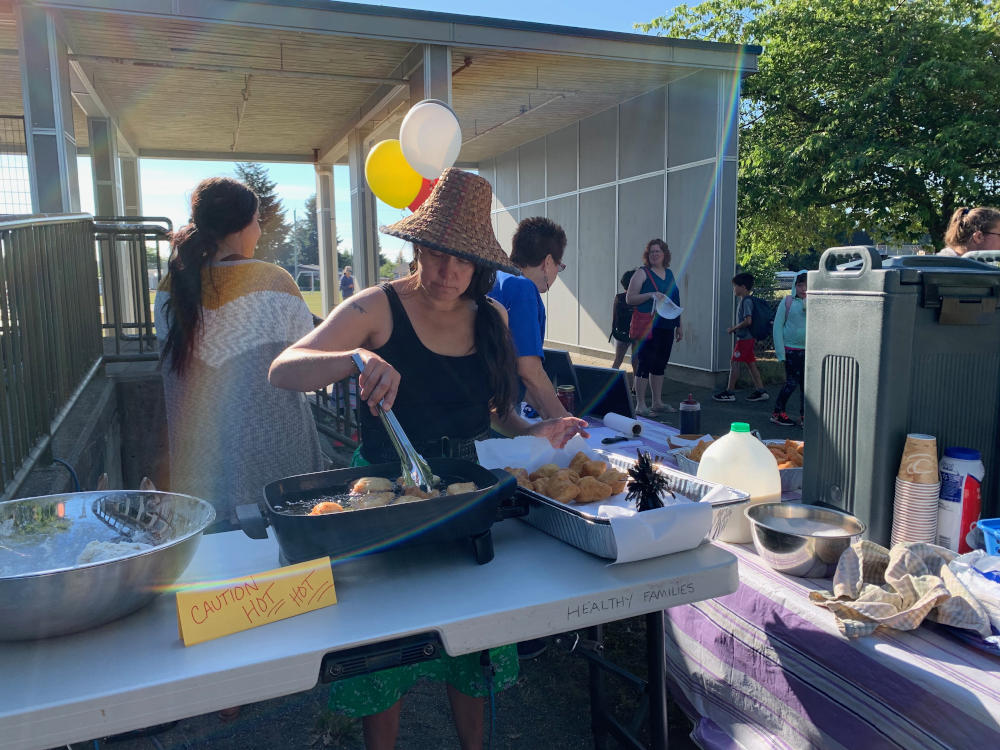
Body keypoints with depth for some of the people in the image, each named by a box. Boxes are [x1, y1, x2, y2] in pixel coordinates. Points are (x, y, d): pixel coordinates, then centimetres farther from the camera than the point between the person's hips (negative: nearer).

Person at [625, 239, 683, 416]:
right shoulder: (642, 272, -3)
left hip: (666, 327, 7)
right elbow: (629, 298, -9)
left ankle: (657, 402, 20)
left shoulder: (669, 273, 16)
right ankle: (640, 404, -2)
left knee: (660, 365, 11)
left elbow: (675, 301, 21)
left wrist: (679, 325, 19)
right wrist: (651, 295, -21)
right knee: (645, 363, -7)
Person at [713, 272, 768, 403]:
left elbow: (748, 321, -24)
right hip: (747, 338, 10)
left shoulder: (746, 301, -15)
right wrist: (735, 329, 11)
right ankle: (760, 391, 13)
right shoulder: (743, 300, 14)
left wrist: (733, 329, -15)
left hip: (744, 338, -10)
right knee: (750, 364, 10)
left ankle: (729, 392, 1)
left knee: (735, 363, -4)